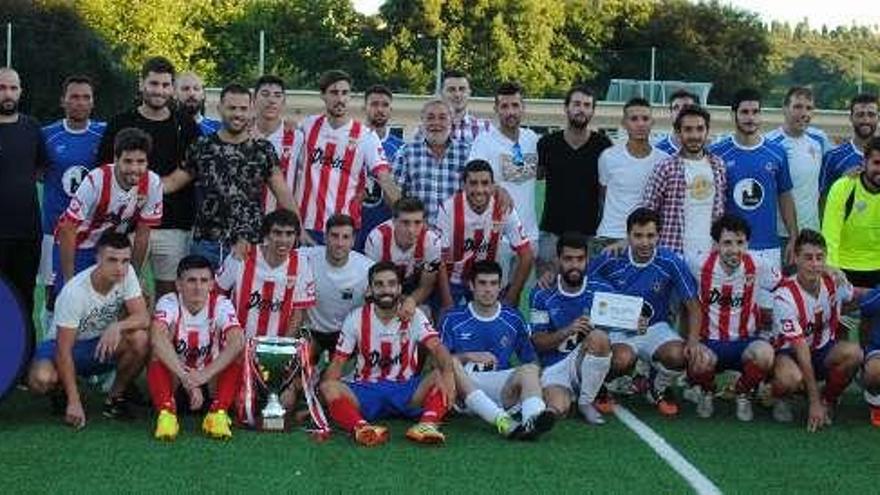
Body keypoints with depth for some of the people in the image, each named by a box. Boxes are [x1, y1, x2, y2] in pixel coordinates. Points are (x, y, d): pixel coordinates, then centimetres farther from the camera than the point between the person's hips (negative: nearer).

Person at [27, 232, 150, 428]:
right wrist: (74, 402, -31)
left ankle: (115, 397, -4)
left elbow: (143, 318, -19)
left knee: (141, 338, -28)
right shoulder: (73, 292, -30)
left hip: (103, 344, 4)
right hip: (65, 345, -3)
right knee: (41, 379, -35)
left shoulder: (127, 273, -17)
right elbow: (64, 350, -27)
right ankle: (62, 390, 4)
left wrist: (117, 326, -42)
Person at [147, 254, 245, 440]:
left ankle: (218, 413, -28)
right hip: (173, 377, -1)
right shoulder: (169, 303, -16)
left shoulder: (221, 305, -13)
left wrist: (204, 375, -46)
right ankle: (166, 412, -34)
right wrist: (186, 378, -49)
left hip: (211, 378, 1)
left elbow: (237, 341, -33)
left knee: (236, 350, -25)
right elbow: (157, 338, -38)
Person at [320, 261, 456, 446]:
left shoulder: (414, 316, -1)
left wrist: (448, 373, -39)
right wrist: (328, 395, -20)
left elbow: (437, 348, -16)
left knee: (441, 376, -26)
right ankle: (361, 428, -53)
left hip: (405, 391, 0)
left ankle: (427, 424, -48)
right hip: (365, 391, 0)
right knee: (328, 387, -29)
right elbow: (338, 362, 0)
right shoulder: (356, 318, 1)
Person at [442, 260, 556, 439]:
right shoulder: (453, 319, 11)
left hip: (502, 387, 1)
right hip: (463, 387, -1)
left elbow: (531, 360, 15)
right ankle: (501, 420, -49)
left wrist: (533, 377, -7)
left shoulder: (513, 319, 16)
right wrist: (467, 357, -8)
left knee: (528, 370, -26)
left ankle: (532, 418, -60)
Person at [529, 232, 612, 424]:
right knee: (557, 409, -34)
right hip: (554, 367, -3)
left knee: (599, 337, -31)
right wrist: (567, 331, -20)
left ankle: (586, 401, -13)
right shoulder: (542, 295, -1)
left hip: (586, 365, 3)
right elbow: (538, 343, -2)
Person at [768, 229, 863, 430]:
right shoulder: (785, 296, -24)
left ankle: (828, 400, -1)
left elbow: (855, 295, 18)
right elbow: (801, 349, -26)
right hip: (790, 353, -4)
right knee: (791, 379, -39)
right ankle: (780, 398, 0)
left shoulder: (835, 280, -10)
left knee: (853, 352, -28)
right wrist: (814, 402, -26)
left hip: (824, 350, 5)